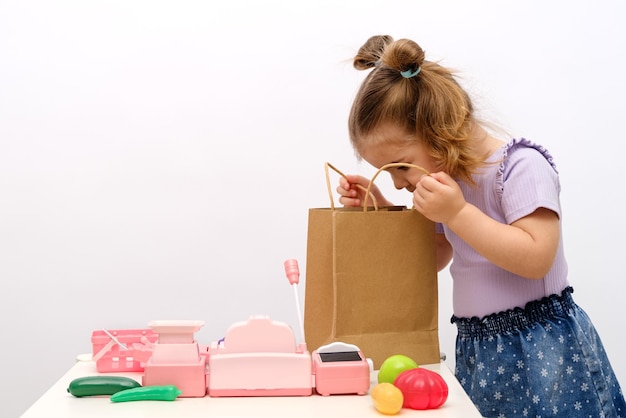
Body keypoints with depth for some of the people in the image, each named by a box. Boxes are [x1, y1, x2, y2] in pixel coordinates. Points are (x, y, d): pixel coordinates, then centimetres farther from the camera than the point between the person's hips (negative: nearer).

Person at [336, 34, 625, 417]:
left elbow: (536, 258, -24)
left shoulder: (520, 165, -15)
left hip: (538, 347, -7)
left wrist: (457, 213, -27)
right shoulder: (448, 181, 8)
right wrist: (379, 208, 5)